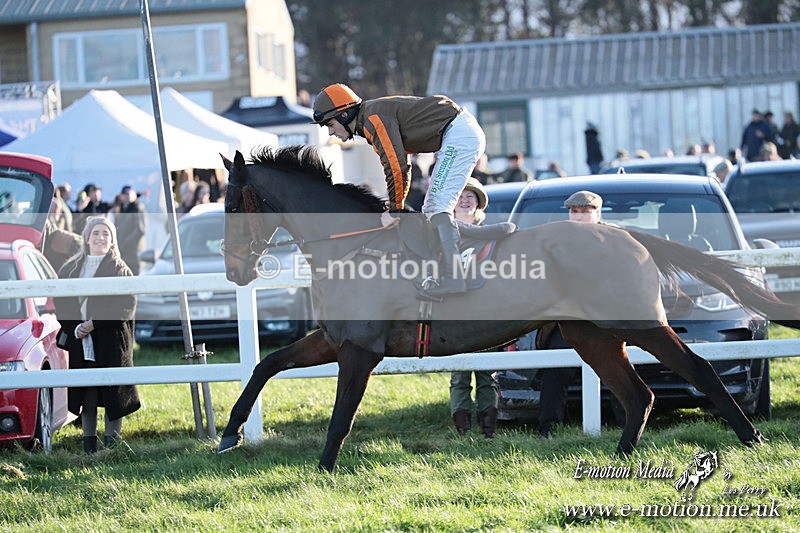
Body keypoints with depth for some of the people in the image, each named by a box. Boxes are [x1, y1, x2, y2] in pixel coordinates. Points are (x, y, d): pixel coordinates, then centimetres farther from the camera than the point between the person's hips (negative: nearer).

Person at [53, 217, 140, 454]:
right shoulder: (70, 269, 13)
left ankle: (111, 445, 3)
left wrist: (94, 324, -15)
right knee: (86, 395, 4)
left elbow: (127, 305, -7)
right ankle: (89, 447, 9)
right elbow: (60, 303, 10)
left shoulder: (120, 269, 3)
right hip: (80, 343, 3)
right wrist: (75, 328, -7)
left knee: (113, 395, -3)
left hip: (112, 343, -3)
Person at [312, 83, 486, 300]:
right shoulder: (369, 125, 18)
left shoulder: (374, 118, -14)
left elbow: (396, 167, -19)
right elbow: (400, 165, 25)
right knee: (431, 209, 13)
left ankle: (452, 278, -24)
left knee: (438, 207, -16)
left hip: (458, 133, -11)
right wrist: (395, 209, 20)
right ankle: (446, 272, 11)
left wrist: (395, 210, -8)